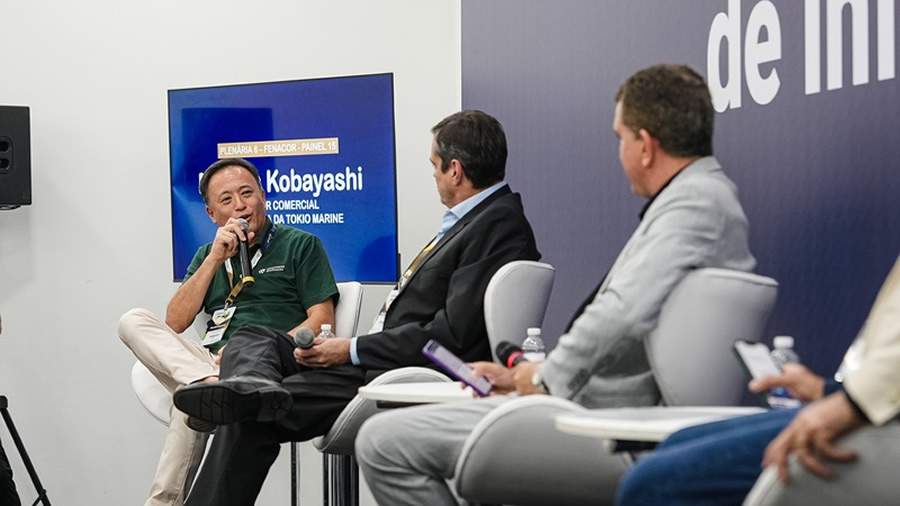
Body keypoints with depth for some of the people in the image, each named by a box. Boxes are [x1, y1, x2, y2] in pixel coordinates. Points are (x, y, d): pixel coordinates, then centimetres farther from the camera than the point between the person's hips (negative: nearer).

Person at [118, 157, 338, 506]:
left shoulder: (301, 246, 12)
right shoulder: (207, 255, 26)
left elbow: (321, 322, 1)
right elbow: (175, 323, 11)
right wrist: (215, 259, 3)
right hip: (208, 361, 5)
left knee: (191, 397, -37)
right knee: (133, 321, -20)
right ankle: (211, 383, -41)